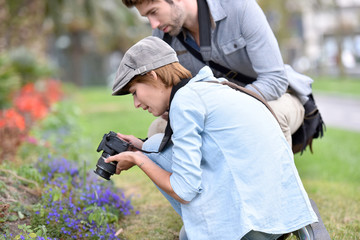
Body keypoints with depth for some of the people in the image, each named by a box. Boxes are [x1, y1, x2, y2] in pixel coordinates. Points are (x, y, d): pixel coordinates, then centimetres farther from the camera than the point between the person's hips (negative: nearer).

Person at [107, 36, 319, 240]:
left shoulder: (186, 98, -8)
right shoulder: (215, 90, 18)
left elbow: (184, 191, -9)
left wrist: (139, 159, 6)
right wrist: (142, 150, 26)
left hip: (253, 217, -9)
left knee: (156, 145, 5)